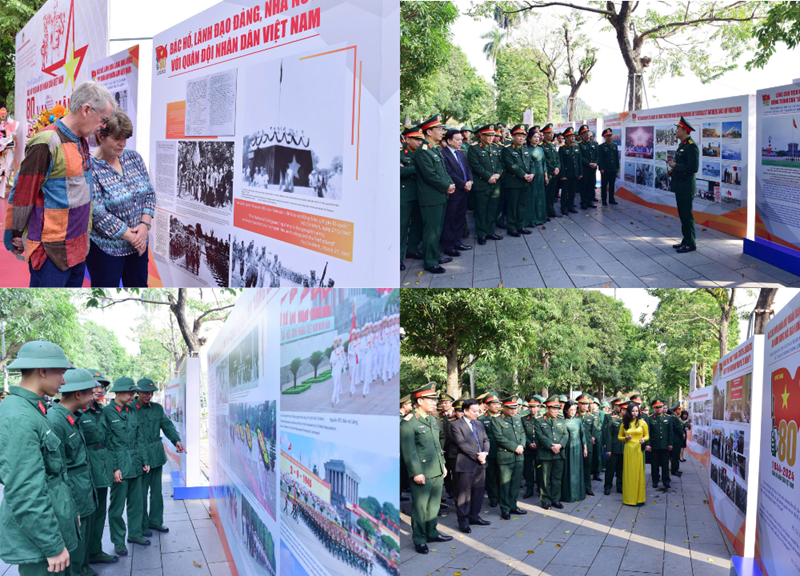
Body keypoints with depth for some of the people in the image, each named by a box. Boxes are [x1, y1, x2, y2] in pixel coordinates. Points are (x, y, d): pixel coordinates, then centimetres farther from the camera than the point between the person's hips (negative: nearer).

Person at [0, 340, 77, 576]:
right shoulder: (20, 419, -22)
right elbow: (25, 495, -24)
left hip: (54, 527, 10)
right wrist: (53, 546, -21)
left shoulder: (31, 409, 10)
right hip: (37, 542, -10)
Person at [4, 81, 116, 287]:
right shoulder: (47, 143, -18)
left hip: (78, 247, 9)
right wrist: (15, 237, -5)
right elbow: (22, 194, -13)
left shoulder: (82, 141, 10)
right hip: (51, 252, -9)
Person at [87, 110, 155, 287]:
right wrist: (131, 236, -17)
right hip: (105, 247, -6)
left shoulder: (133, 157, 2)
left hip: (138, 243, 6)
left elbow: (149, 193, 5)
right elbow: (97, 213, -21)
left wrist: (145, 225, -11)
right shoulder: (90, 168, -17)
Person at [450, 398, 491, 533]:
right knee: (464, 492, -2)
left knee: (478, 491, 11)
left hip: (480, 463, 7)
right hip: (466, 464, -7)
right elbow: (462, 444, -15)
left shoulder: (479, 424, 16)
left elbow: (486, 440, 12)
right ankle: (463, 520, 4)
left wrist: (485, 452, -8)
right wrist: (477, 456, -17)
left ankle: (474, 516, 23)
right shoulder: (456, 425, -8)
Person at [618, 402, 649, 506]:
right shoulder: (624, 424, 6)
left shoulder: (642, 422, 1)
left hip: (638, 450, -1)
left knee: (638, 473, 0)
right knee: (628, 473, 3)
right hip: (628, 450, 1)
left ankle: (639, 497, 8)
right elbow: (619, 437, 14)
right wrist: (625, 438, -6)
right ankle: (629, 497, 10)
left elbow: (647, 435, 6)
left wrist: (644, 439, -15)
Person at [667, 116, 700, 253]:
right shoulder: (682, 145, 15)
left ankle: (690, 244, 0)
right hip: (680, 186, 10)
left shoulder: (691, 146, -16)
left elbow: (693, 168, -22)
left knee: (687, 216, -6)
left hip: (686, 188, -10)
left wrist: (675, 166, -18)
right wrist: (673, 171, 9)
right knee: (683, 215, 15)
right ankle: (686, 241, 23)